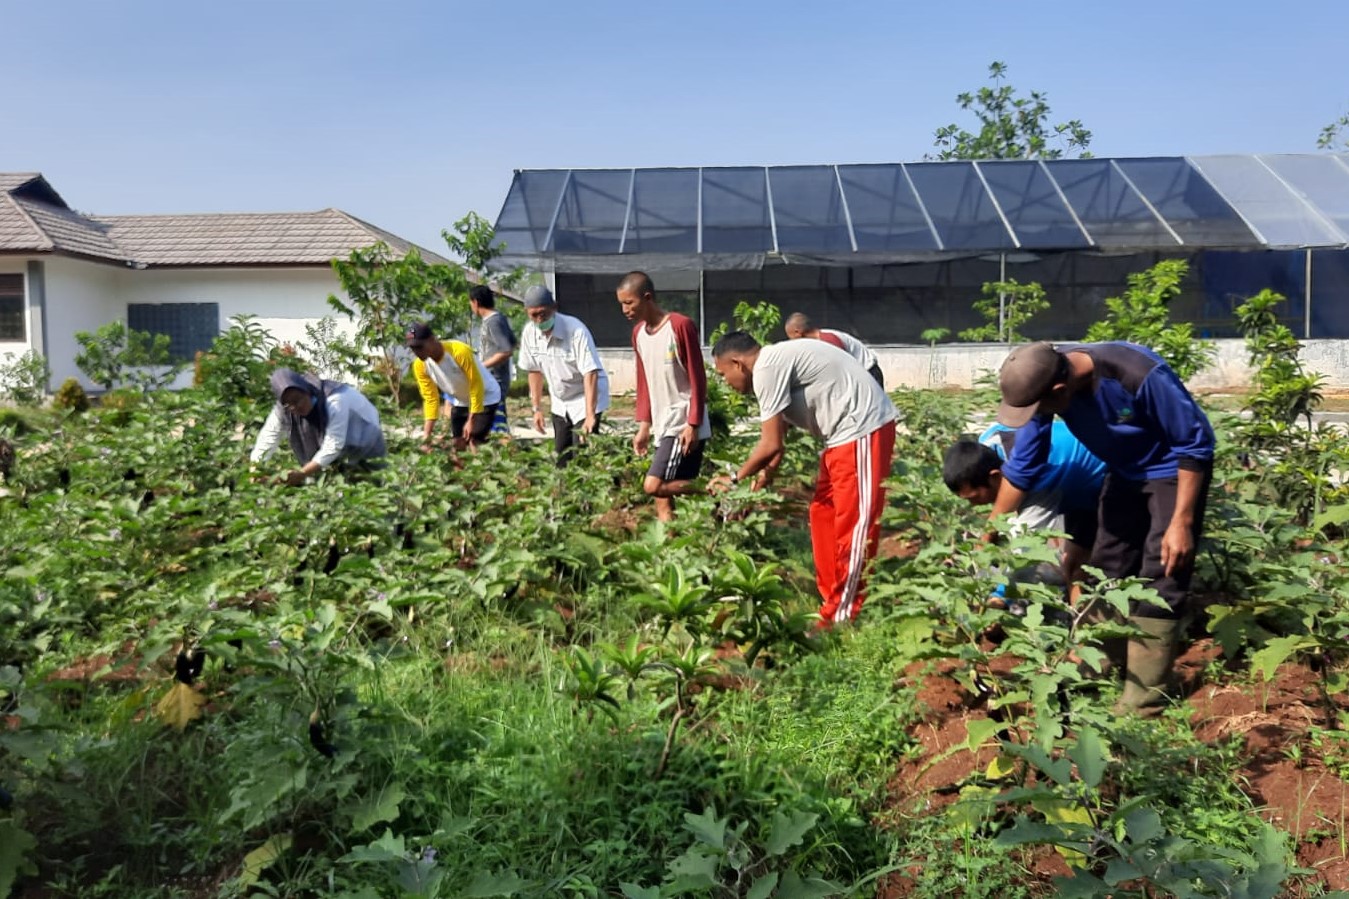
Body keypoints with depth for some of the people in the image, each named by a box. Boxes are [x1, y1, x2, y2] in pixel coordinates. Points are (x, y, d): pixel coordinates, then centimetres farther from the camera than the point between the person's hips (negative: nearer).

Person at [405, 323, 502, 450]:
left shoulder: (460, 352, -33)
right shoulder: (419, 365, -15)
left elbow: (476, 387, -25)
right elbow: (430, 398, -8)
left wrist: (471, 420, -25)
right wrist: (426, 436, -16)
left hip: (486, 398, -6)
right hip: (460, 402, 6)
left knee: (474, 443, -17)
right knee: (458, 444, 5)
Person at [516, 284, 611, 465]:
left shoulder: (576, 331, -27)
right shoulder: (529, 333, -9)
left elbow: (590, 374, -32)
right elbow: (535, 370, 5)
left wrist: (590, 416, -39)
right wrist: (537, 408, 6)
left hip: (584, 399, -6)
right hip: (559, 403, 6)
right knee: (561, 459, 11)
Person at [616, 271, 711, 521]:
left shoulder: (681, 325, -13)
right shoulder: (638, 333, 11)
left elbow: (697, 379, -13)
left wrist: (693, 425, -16)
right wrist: (643, 425, 13)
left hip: (684, 425, -8)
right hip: (662, 425, 8)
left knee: (654, 486, -17)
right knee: (664, 502, 6)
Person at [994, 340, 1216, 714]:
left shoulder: (1139, 375, -38)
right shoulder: (1044, 379, -20)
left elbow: (1195, 444, -23)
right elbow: (1023, 467, -8)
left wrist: (1182, 522, -23)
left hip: (1173, 468, -6)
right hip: (1125, 469, 6)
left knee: (1160, 576, -9)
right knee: (1108, 569, 9)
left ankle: (1141, 701, -3)